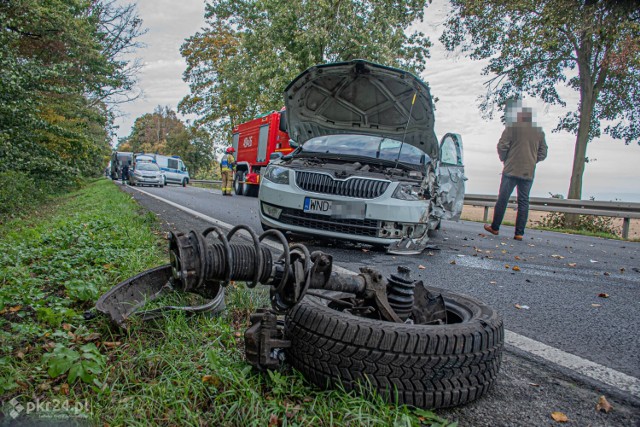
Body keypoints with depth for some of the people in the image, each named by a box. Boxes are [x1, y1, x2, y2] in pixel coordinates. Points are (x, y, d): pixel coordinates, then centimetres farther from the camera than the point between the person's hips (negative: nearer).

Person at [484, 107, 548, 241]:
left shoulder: (512, 127, -3)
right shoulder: (539, 132, 10)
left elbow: (502, 146, -8)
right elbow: (543, 153, 11)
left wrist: (504, 159, 9)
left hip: (511, 170, -3)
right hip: (529, 173, 3)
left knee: (502, 199, 5)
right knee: (524, 202, 5)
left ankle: (495, 227, 12)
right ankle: (519, 233, 4)